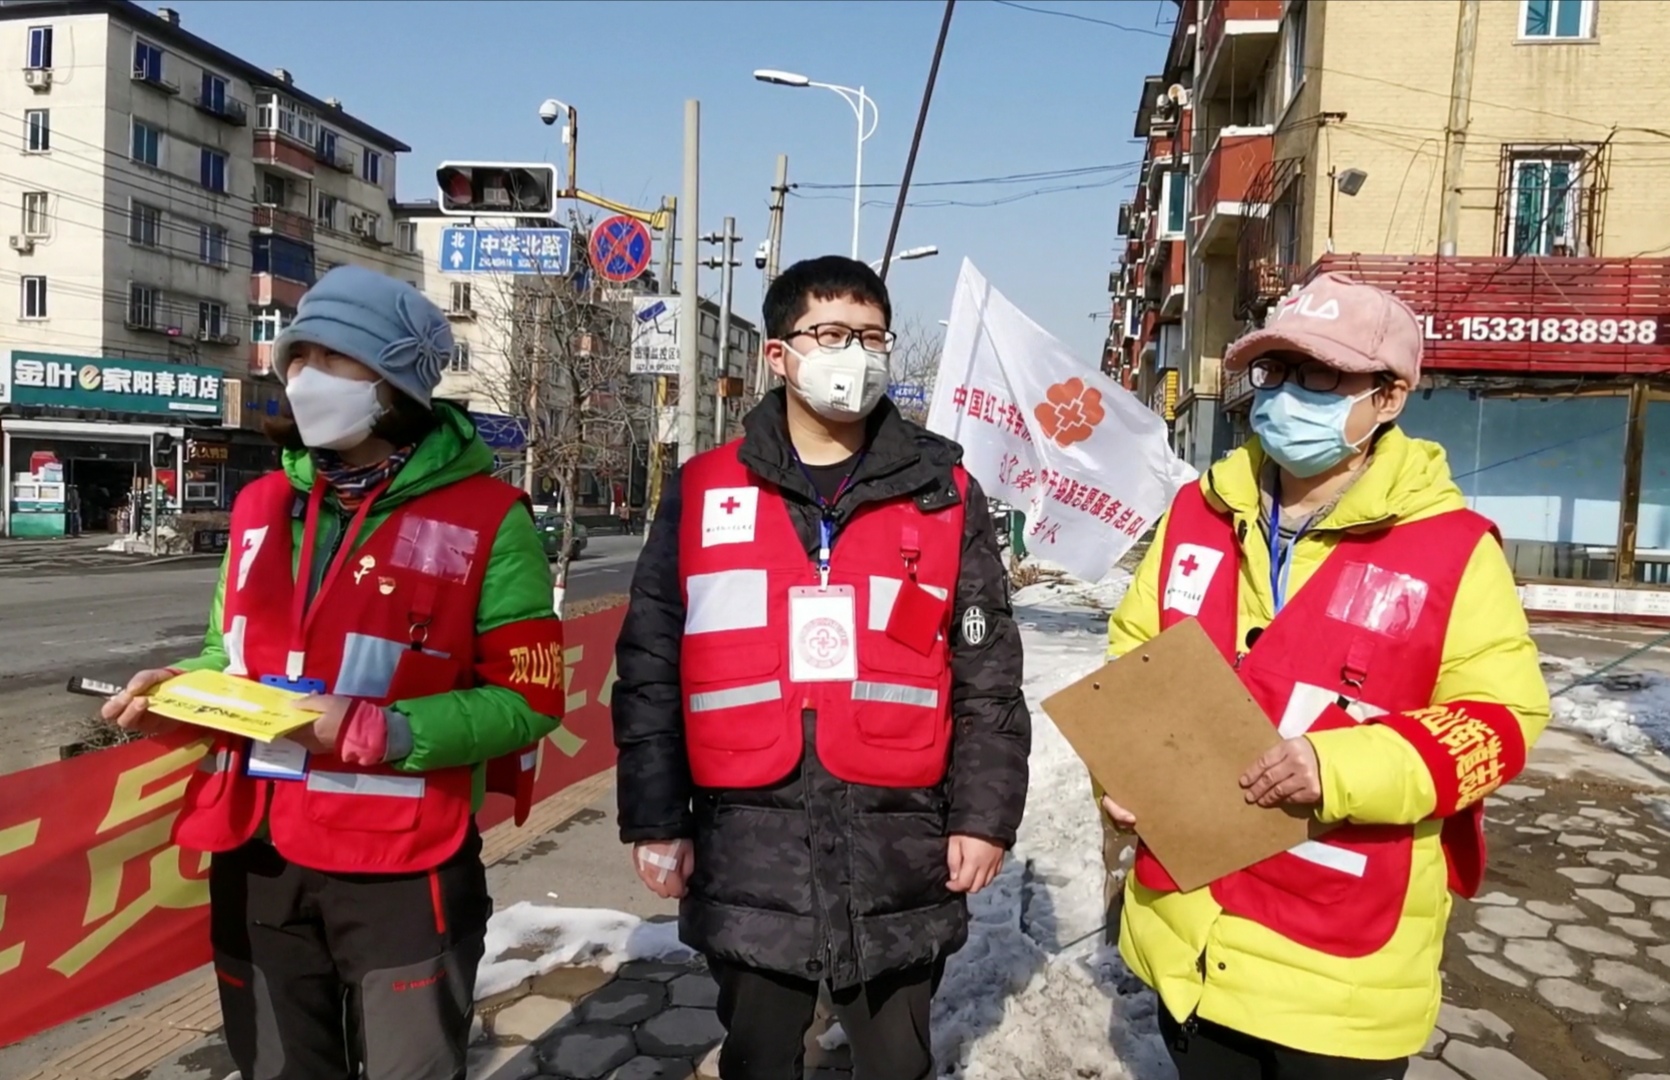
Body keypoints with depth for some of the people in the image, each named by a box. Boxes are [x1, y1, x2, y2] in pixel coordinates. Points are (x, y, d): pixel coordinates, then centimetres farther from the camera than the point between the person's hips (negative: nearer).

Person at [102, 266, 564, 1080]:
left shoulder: (486, 517, -11)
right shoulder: (262, 507, 8)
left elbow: (527, 700, -12)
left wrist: (374, 731, -22)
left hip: (402, 868, -5)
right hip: (256, 860, 6)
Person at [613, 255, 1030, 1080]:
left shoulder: (943, 494, 1)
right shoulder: (703, 492, 1)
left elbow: (987, 675, 3)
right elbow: (650, 668, 4)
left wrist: (983, 814, -1)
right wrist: (655, 817, 2)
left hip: (898, 848, 0)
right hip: (747, 848, 1)